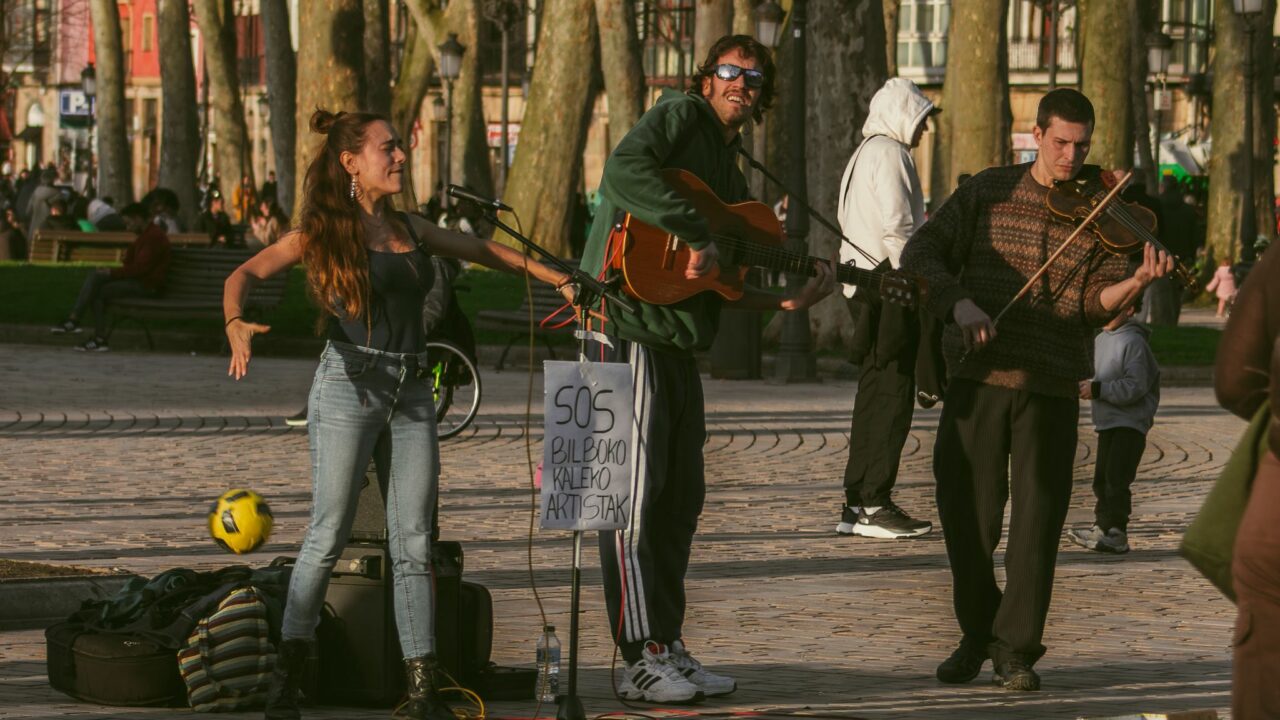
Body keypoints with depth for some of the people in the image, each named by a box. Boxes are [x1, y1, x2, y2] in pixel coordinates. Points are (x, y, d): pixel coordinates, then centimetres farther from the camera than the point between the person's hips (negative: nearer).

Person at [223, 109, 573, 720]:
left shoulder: (409, 229, 15)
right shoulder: (325, 230, -2)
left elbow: (483, 250, 28)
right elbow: (245, 274, -10)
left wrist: (558, 280, 25)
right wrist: (236, 326, -30)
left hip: (411, 392, 5)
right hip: (350, 386, -5)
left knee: (414, 542, 1)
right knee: (329, 534, -7)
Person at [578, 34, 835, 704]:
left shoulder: (730, 173, 21)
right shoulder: (680, 115, -4)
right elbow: (624, 172, -24)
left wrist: (788, 301, 7)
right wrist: (697, 236, -26)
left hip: (679, 340, 9)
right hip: (627, 324, -9)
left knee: (680, 496, 12)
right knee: (634, 495, -7)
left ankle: (669, 646, 19)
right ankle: (642, 662, -6)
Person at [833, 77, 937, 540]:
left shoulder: (863, 154, 22)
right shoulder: (888, 153, -10)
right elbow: (897, 228, -18)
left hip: (864, 286, 10)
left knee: (875, 395, 13)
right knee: (891, 398, -9)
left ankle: (856, 505, 14)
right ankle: (872, 505, -11)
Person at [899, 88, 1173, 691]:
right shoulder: (988, 192, 6)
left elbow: (1096, 303, -5)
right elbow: (921, 254, 2)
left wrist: (1134, 284, -26)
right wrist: (959, 302, -15)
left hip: (1051, 385, -1)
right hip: (978, 374, 1)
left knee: (1037, 522, -5)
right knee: (966, 511, 4)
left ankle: (1016, 649, 6)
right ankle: (977, 633, 24)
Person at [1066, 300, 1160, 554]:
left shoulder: (1133, 342, -13)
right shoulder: (1101, 340, 14)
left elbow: (1135, 387, -20)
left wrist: (1097, 390, -22)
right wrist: (1086, 386, 4)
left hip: (1129, 424, -9)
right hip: (1106, 422, 9)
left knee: (1116, 479, -12)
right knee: (1102, 478, 12)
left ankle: (1116, 532, -11)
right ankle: (1103, 527, 20)